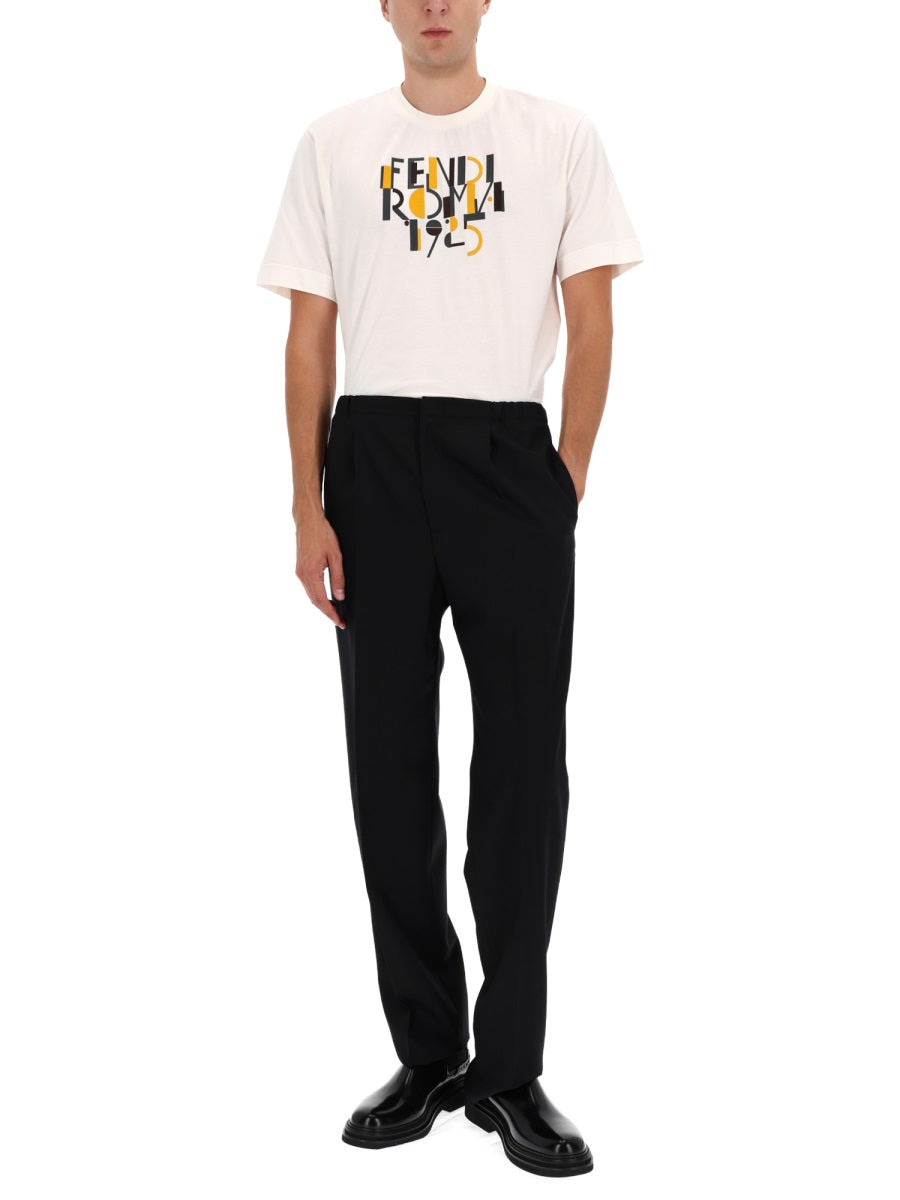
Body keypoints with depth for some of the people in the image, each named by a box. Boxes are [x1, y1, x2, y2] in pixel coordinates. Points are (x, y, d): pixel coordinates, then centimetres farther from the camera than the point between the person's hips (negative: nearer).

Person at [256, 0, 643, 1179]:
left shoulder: (559, 134, 6)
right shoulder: (335, 142, 9)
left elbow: (592, 326, 4)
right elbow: (309, 337, 6)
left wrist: (568, 481, -4)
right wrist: (309, 509, -1)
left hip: (510, 459, -1)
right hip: (374, 460, 2)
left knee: (523, 763, -1)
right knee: (391, 763, 5)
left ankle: (510, 1066, 12)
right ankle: (427, 1053, 20)